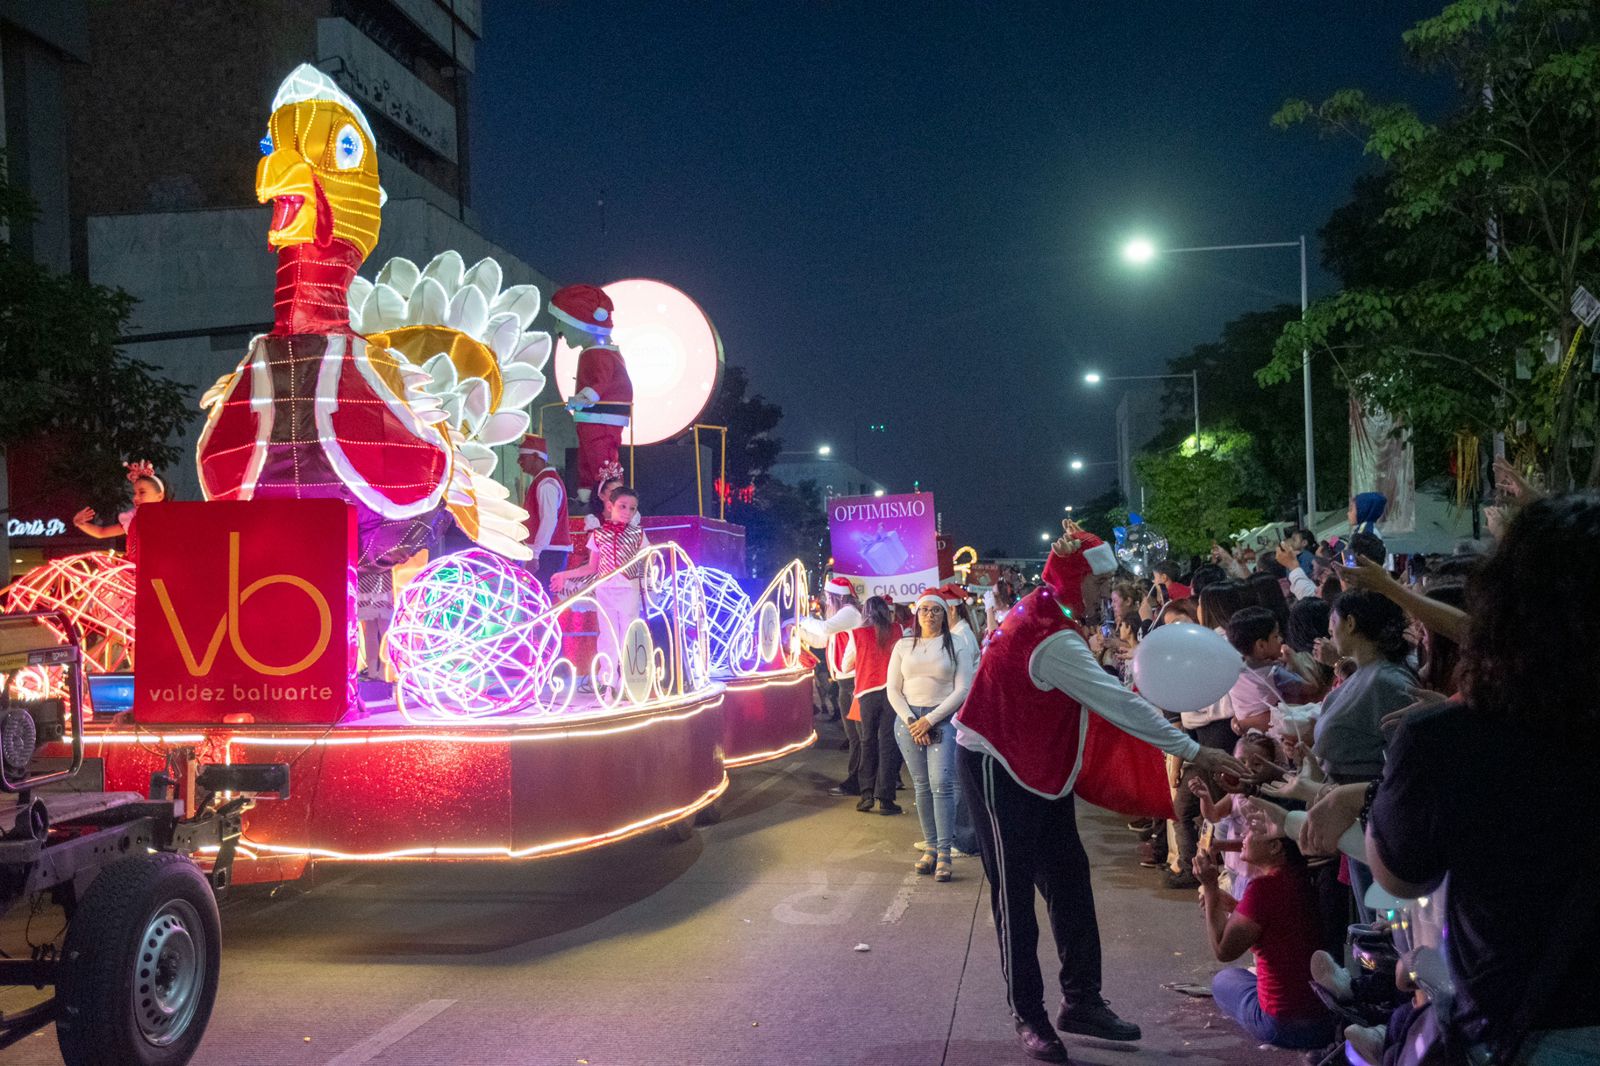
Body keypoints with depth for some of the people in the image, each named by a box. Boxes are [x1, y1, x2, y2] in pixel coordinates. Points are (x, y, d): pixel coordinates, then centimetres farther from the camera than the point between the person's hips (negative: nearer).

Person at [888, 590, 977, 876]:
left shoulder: (958, 645, 3)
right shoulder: (903, 645, 11)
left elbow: (962, 690, -4)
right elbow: (893, 690, 9)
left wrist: (930, 720, -9)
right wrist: (911, 721, -5)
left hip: (942, 719, -3)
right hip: (908, 718, 3)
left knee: (941, 784, -13)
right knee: (921, 786, 4)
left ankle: (943, 853, -10)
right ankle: (930, 846, 10)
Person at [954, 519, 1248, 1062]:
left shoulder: (1041, 613, 3)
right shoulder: (1052, 639, -27)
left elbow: (1101, 694, 11)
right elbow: (1118, 703, -29)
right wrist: (1194, 752, -27)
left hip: (1037, 764, 9)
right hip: (997, 767, -9)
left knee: (1068, 879, 9)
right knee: (1015, 890, 0)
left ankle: (1081, 1000, 17)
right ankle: (1028, 1016, 10)